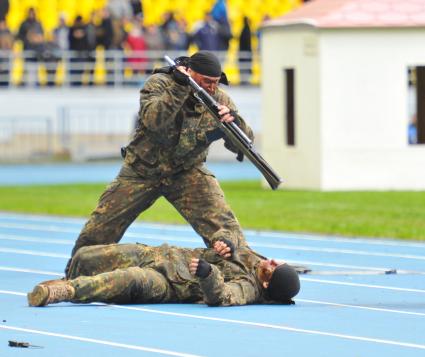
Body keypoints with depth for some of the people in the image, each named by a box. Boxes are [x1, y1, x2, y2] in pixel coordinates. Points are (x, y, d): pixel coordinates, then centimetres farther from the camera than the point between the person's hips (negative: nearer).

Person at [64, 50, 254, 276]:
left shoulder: (219, 99, -7)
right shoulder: (159, 84, -15)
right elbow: (153, 121, -33)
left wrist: (233, 120, -32)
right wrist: (179, 87, -40)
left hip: (187, 173, 1)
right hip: (142, 171, -1)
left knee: (223, 224, -18)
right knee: (98, 230, 1)